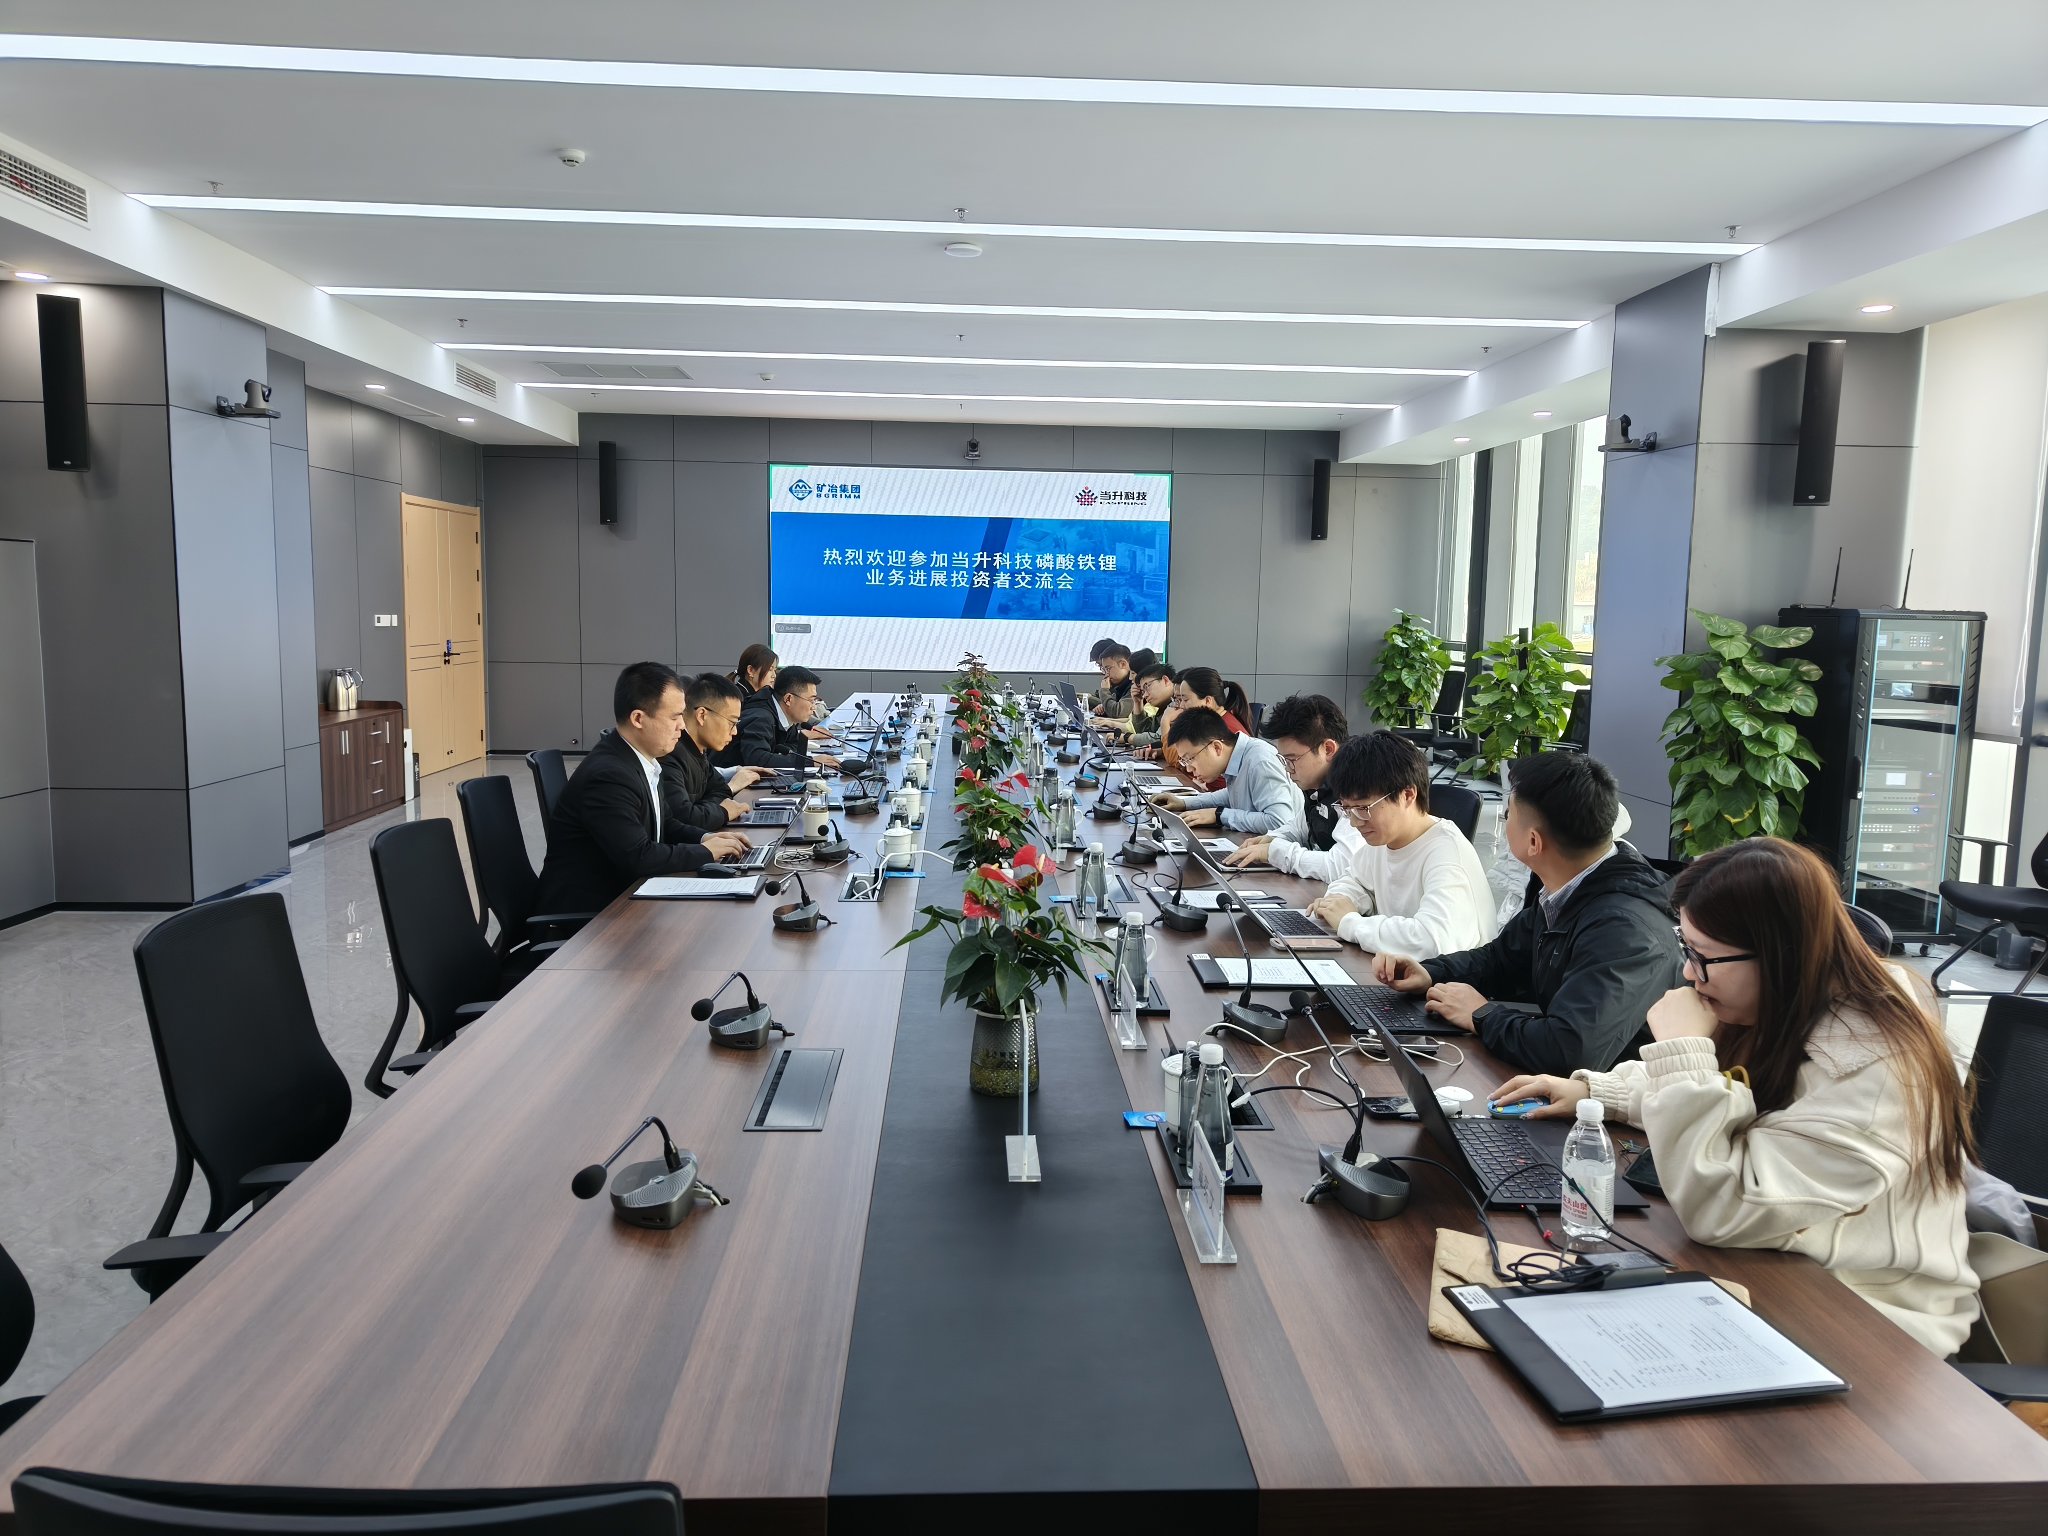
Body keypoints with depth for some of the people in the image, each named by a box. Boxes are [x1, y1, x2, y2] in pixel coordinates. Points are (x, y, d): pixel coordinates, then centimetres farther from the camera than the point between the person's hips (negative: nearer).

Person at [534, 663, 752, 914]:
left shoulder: (643, 759, 3)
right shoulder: (608, 775, -23)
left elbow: (662, 824, 17)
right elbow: (638, 858, -26)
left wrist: (705, 837, 0)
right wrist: (706, 851, -15)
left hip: (617, 892, 8)